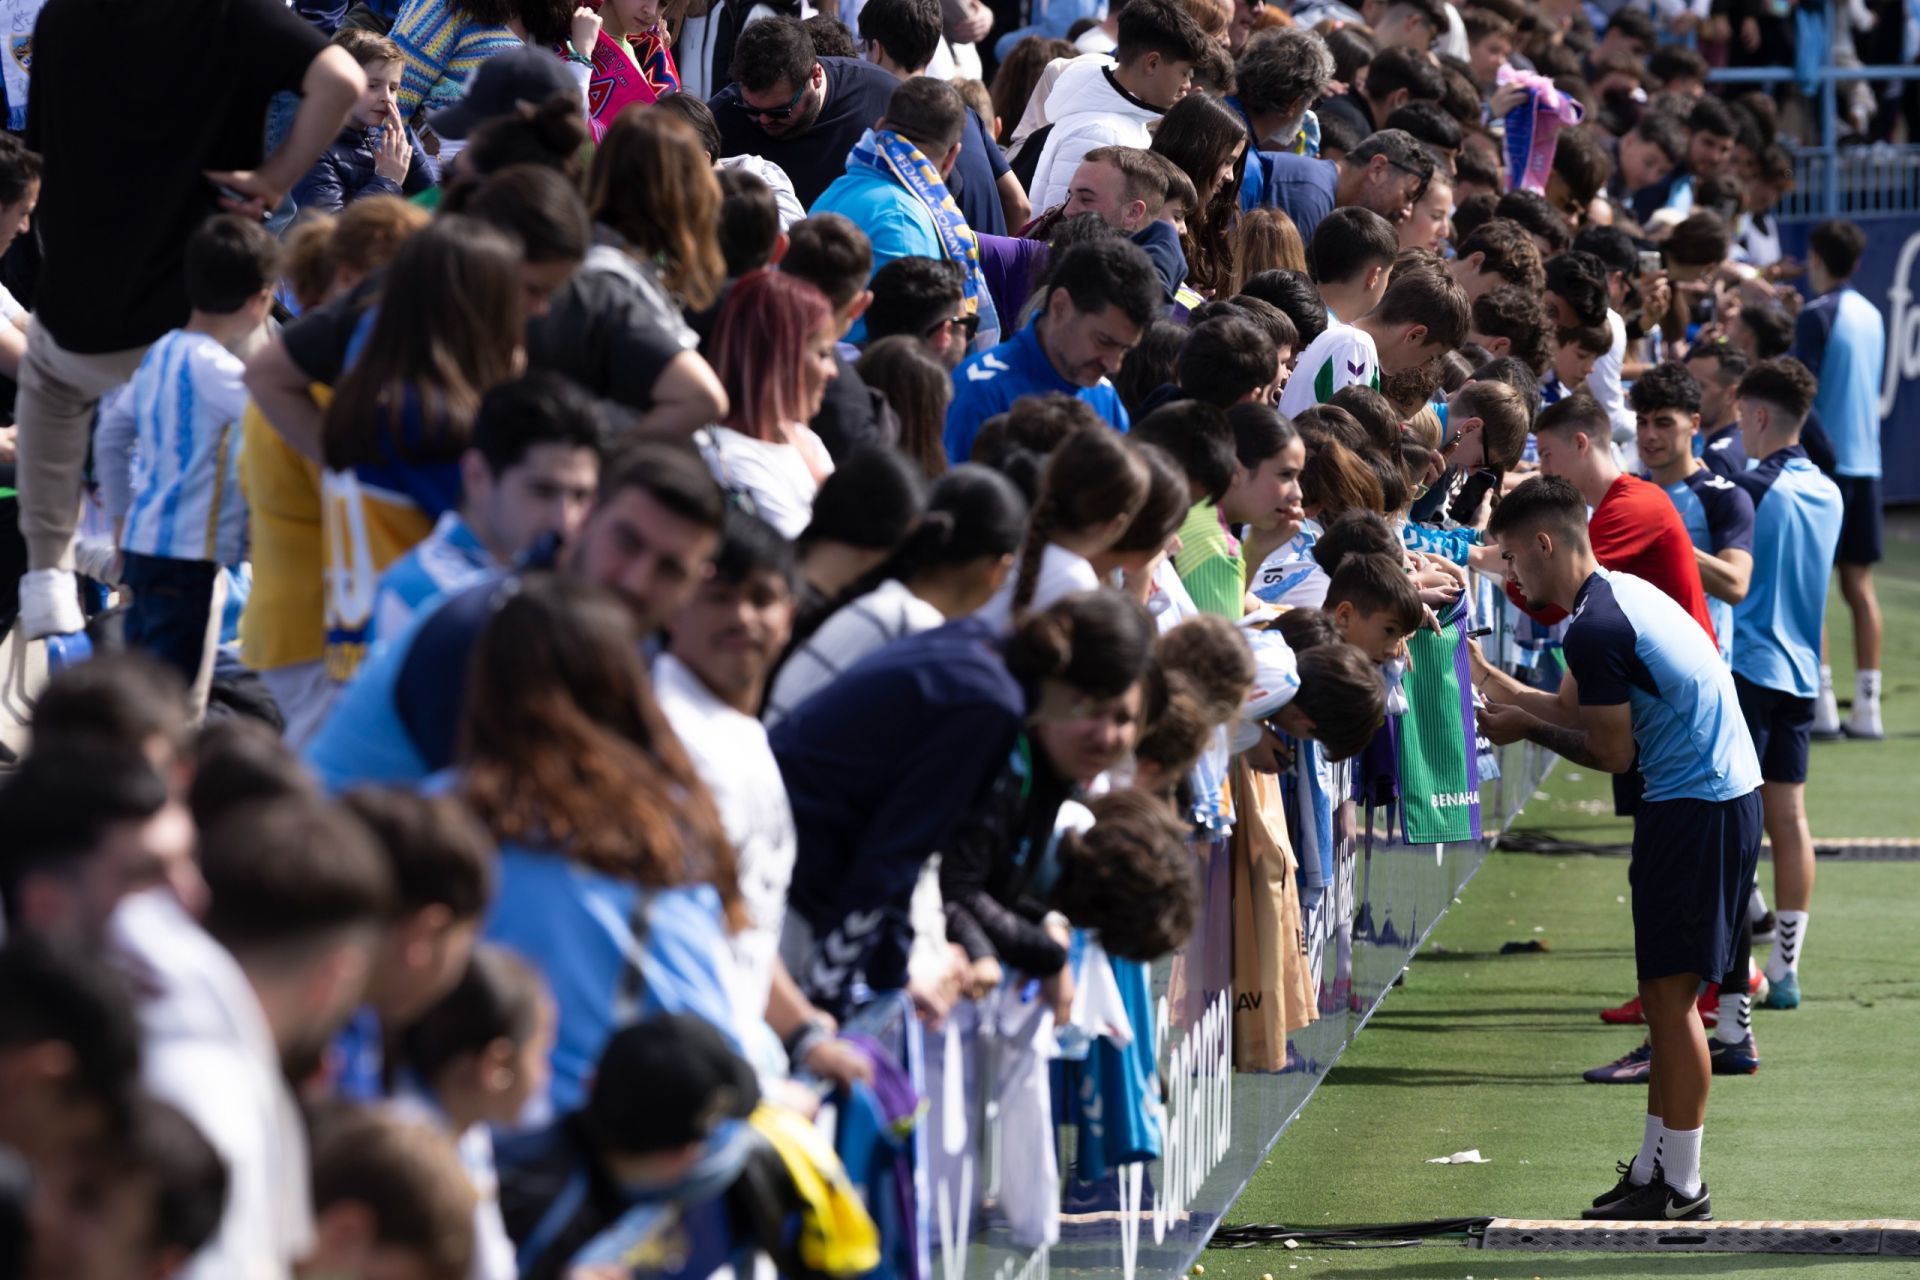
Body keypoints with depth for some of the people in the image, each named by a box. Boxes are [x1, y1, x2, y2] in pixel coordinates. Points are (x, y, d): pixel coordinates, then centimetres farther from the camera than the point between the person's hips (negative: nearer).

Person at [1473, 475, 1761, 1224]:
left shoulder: (1595, 628, -18)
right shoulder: (1619, 594, 13)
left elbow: (1612, 753, -13)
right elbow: (1577, 709, 20)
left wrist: (1527, 729, -1)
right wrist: (1494, 684, 23)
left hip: (1698, 811, -10)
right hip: (1718, 795, 10)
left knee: (1671, 995, -5)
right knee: (1666, 995, 14)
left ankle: (1679, 1188, 0)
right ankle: (1655, 1169, 20)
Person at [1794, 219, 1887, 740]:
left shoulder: (1817, 316, -10)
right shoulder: (1871, 316, 12)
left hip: (1824, 459, -7)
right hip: (1866, 460, 7)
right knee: (1859, 584, 6)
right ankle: (1867, 705, 3)